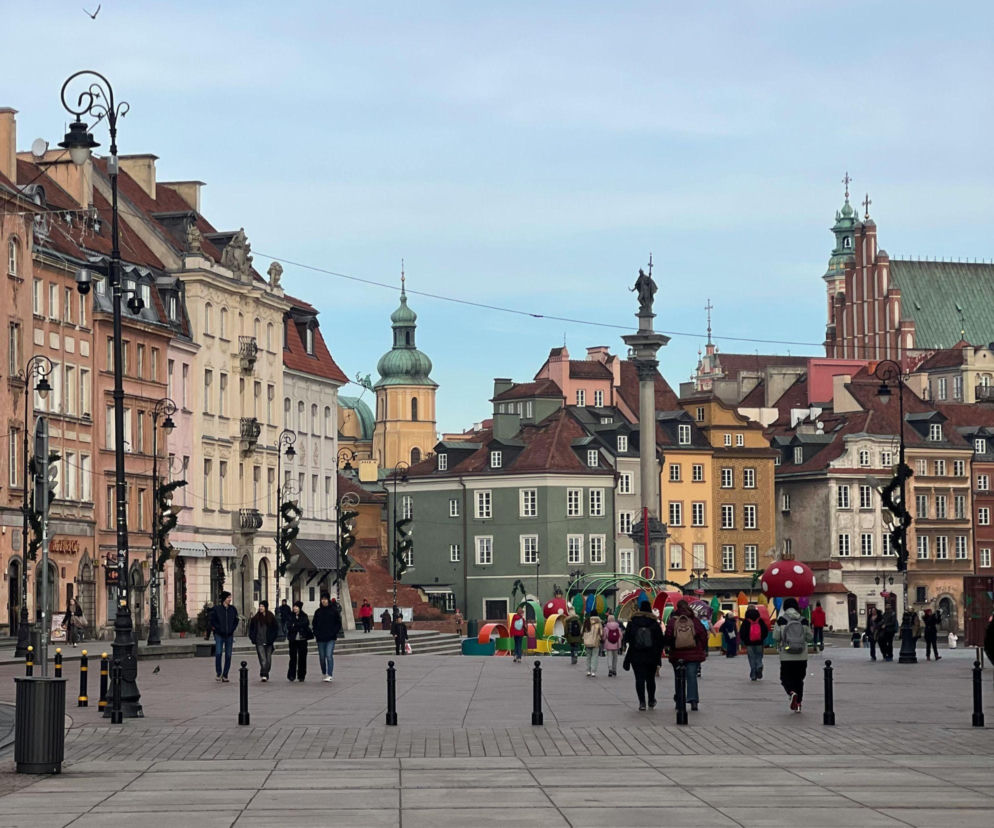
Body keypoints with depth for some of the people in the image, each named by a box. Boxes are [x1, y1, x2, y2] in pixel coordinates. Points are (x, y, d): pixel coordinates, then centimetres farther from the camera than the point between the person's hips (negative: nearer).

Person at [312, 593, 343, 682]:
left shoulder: (334, 611, 0)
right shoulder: (318, 611, 9)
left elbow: (339, 623, 4)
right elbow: (314, 624, 15)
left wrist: (335, 633, -7)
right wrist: (316, 634, 2)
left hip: (331, 638, -4)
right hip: (320, 638, 4)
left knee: (329, 655, -14)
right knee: (322, 657, 8)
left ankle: (329, 675, -15)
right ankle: (323, 674, 25)